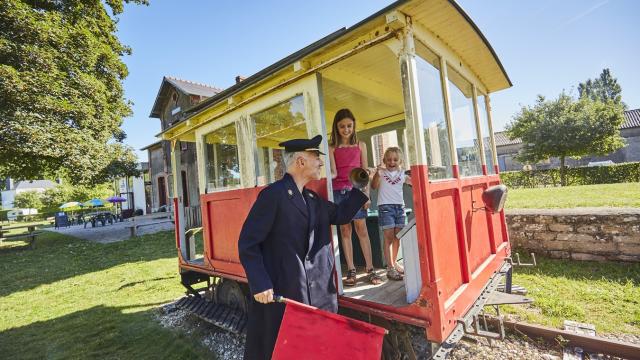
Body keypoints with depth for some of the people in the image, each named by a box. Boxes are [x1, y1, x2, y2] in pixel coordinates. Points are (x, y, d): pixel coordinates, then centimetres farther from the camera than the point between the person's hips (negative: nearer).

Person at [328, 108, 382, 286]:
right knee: (345, 230, 3)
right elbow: (334, 172, -3)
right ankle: (351, 270, 10)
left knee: (361, 228, -2)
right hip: (339, 191, 0)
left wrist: (366, 194, 2)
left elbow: (365, 171, 9)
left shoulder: (360, 145, 11)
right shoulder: (331, 147, 7)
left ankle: (370, 269, 5)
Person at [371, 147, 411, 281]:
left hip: (399, 206, 5)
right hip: (385, 206, -4)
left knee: (397, 237, 10)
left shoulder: (402, 174, 12)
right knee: (389, 238, -6)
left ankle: (394, 263, 27)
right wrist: (377, 173, -29)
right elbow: (374, 186, -15)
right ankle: (390, 268, -1)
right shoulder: (381, 172, 0)